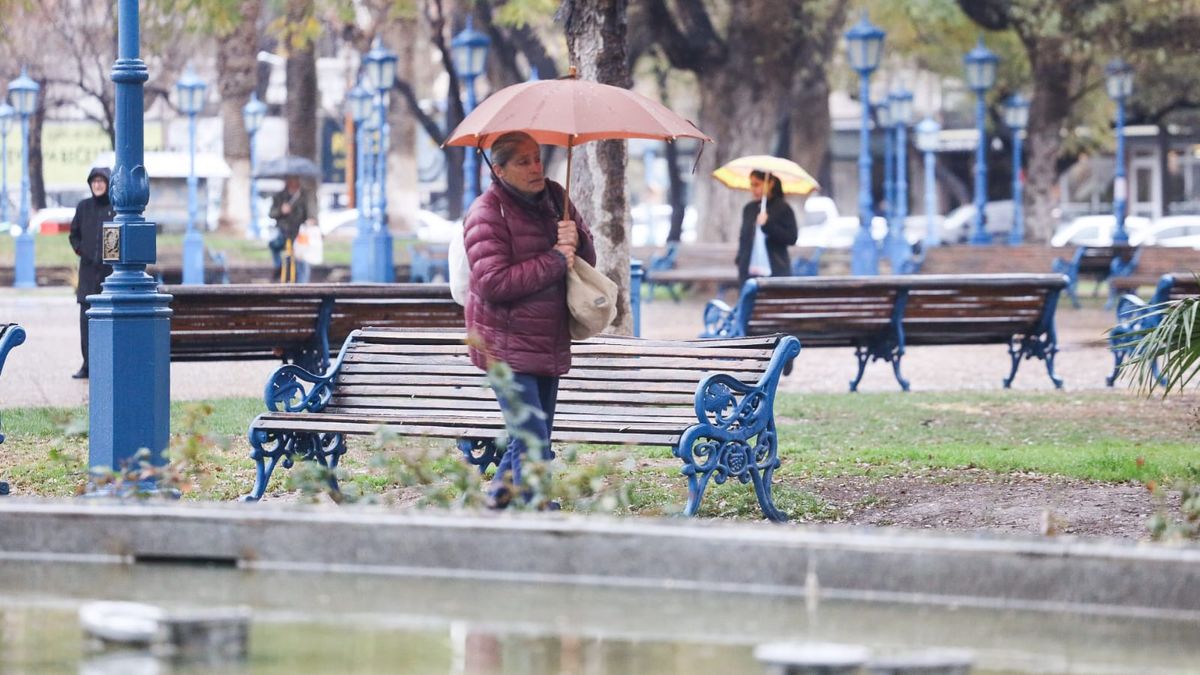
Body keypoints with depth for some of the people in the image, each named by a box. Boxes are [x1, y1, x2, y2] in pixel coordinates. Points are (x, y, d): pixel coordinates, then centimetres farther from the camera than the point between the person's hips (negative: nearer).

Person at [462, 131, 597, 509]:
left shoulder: (553, 199, 11)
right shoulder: (488, 214, -12)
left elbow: (587, 259, 17)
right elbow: (492, 283, -22)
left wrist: (575, 239, -8)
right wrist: (554, 262, -19)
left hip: (549, 347, 8)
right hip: (507, 348, -8)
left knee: (530, 441, 14)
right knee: (535, 448, -14)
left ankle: (496, 506, 28)